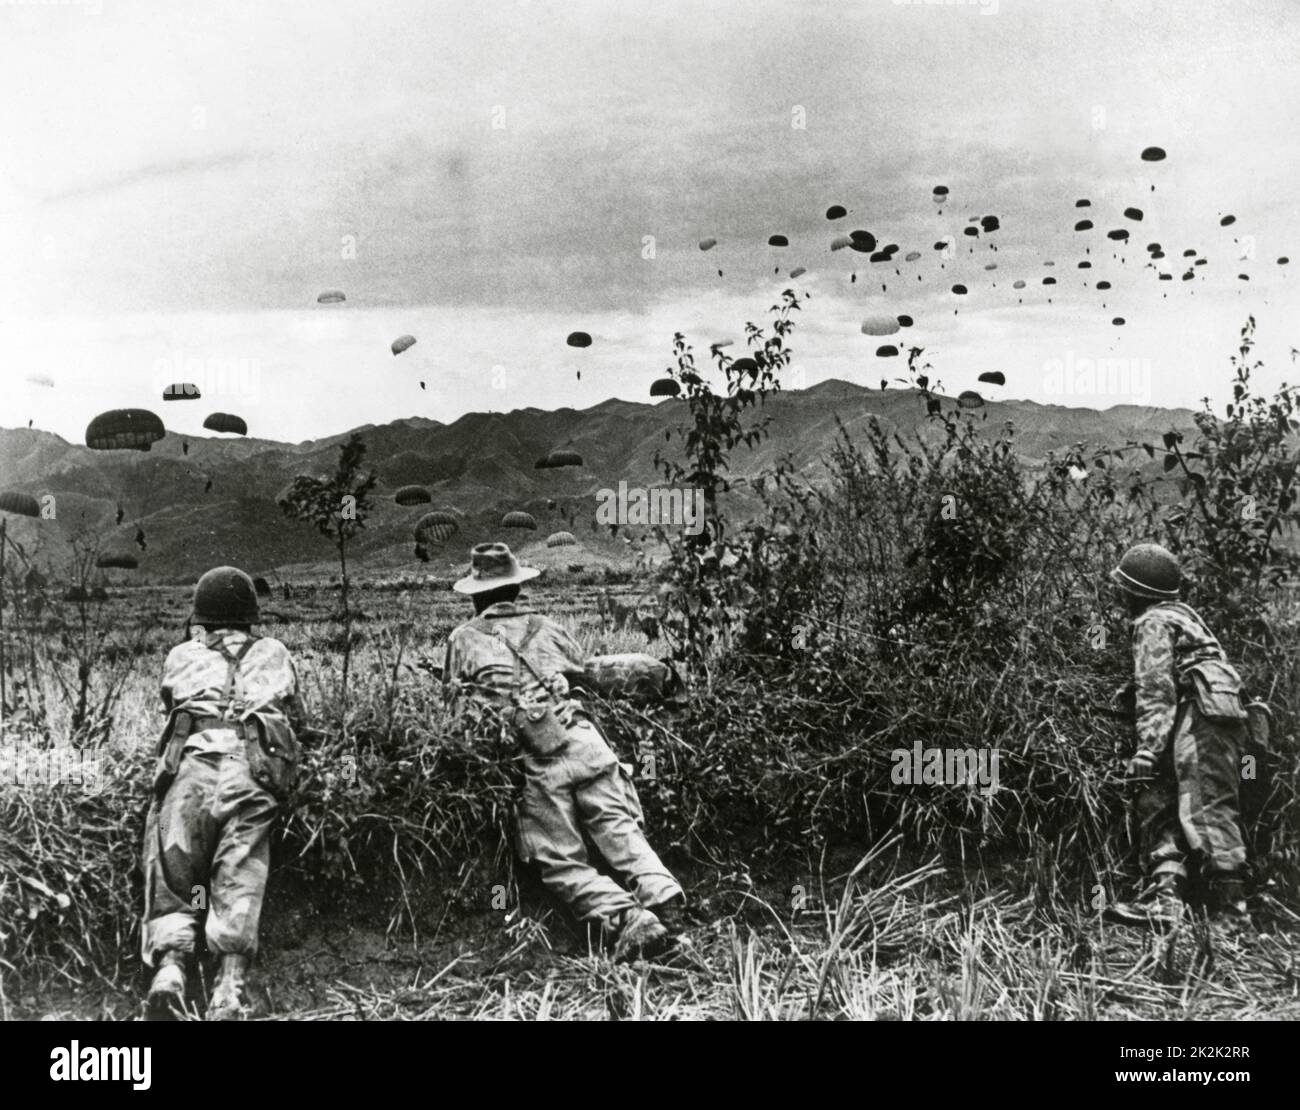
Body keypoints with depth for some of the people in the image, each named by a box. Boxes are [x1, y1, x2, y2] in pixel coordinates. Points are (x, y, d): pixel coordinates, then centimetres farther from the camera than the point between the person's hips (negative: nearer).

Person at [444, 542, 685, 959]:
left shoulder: (464, 640, 17)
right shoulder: (547, 627, 23)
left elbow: (455, 704, 23)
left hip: (534, 763, -2)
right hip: (583, 741, 3)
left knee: (563, 862, -1)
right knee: (619, 830, 4)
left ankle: (623, 917, -22)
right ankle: (660, 893, -21)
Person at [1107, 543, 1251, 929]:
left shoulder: (1153, 623, -4)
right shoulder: (1181, 614, 25)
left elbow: (1156, 691, -14)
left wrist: (1148, 747, -18)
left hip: (1200, 719, -10)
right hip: (1209, 719, 10)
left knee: (1207, 811, -11)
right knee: (1158, 802, 8)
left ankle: (1231, 909, -10)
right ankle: (1166, 896, 2)